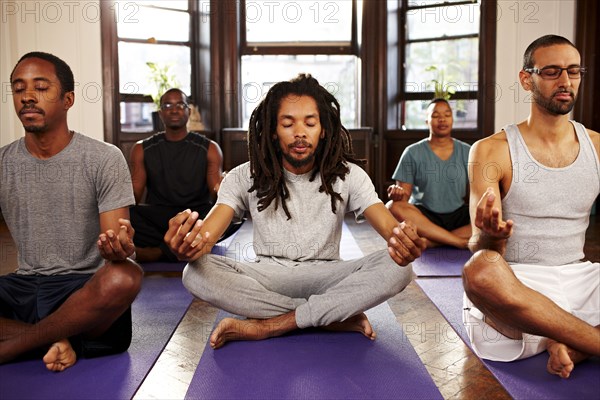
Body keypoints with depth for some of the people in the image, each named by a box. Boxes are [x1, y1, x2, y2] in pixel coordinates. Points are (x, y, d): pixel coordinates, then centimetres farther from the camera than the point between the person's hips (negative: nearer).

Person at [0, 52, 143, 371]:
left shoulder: (104, 159, -4)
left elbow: (113, 239, -9)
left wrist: (118, 247, -34)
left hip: (84, 288, -2)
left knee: (123, 278, -37)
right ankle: (57, 339, -14)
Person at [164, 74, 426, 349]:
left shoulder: (347, 176, -3)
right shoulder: (245, 178, -4)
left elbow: (387, 225, -18)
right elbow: (207, 233, -18)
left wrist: (404, 242, -44)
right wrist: (187, 245, -44)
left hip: (325, 277, 0)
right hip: (266, 277, 1)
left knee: (397, 268, -28)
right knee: (196, 273, -29)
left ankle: (266, 326, -24)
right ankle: (338, 317, -22)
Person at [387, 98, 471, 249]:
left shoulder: (466, 152, 9)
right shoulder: (413, 153, 3)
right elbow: (404, 194, -1)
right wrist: (397, 193, -26)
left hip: (458, 216, 2)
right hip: (424, 217, -1)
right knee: (393, 207, -32)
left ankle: (429, 241, -29)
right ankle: (461, 241, -31)